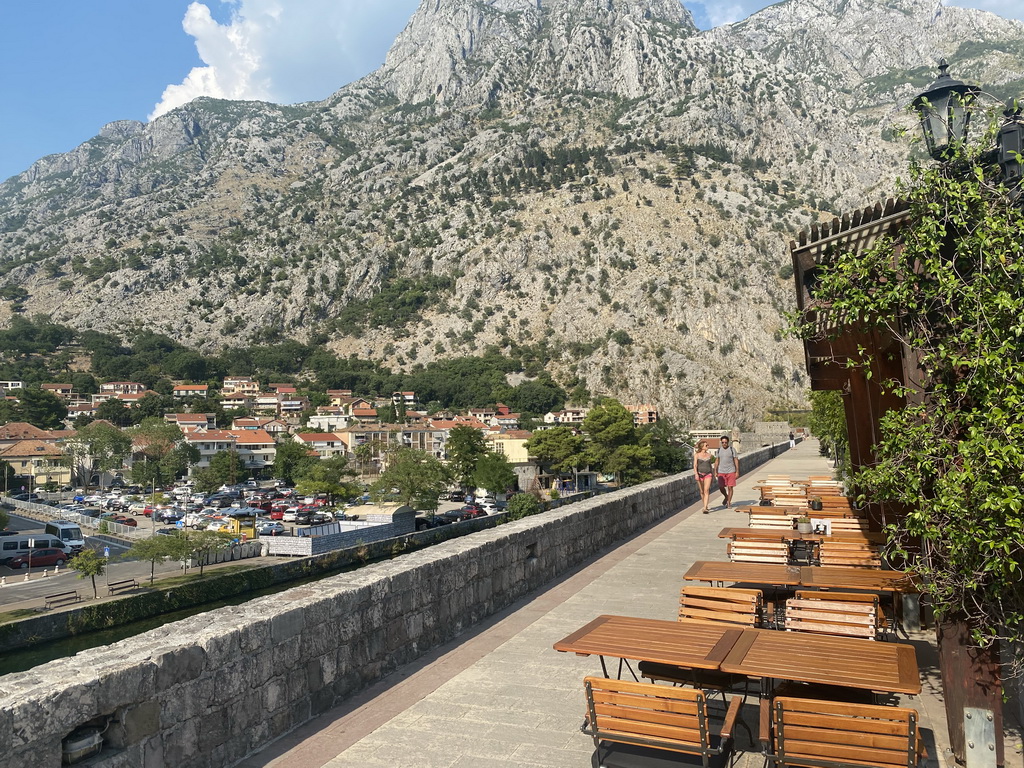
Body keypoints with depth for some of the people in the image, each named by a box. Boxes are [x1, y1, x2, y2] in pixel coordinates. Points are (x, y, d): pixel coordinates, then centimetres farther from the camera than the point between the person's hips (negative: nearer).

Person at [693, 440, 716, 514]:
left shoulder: (709, 455, 8)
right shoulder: (696, 455, -1)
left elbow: (711, 465, 16)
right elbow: (695, 465, -8)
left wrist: (713, 475, 17)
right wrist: (696, 474, -22)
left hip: (708, 474, 1)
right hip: (700, 474, -1)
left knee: (706, 491, -14)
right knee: (702, 492, 8)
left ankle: (705, 508, -19)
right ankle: (705, 505, 29)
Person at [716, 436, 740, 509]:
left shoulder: (732, 449, -2)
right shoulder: (719, 450, 7)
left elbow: (736, 461, -2)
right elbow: (717, 461, 13)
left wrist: (737, 471, -7)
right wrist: (715, 471, 9)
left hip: (731, 471, -2)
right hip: (721, 472, 3)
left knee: (730, 487, -2)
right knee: (721, 487, -3)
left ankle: (729, 503, 9)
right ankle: (726, 497, 27)